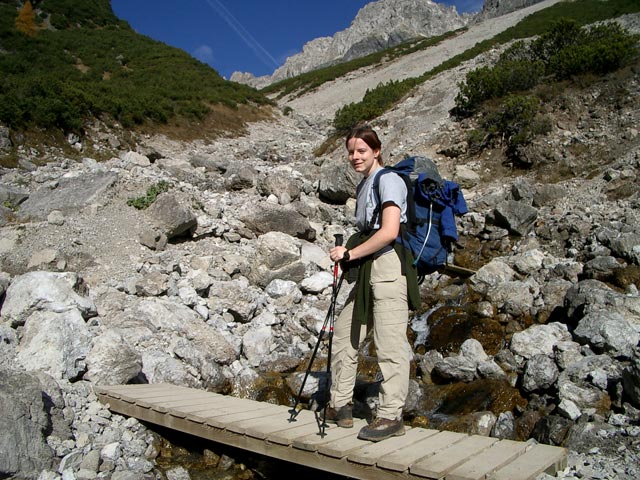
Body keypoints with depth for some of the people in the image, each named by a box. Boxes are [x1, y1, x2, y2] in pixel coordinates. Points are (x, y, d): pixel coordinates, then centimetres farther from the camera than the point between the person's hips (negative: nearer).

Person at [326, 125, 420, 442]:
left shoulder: (387, 179, -8)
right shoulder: (363, 185, 20)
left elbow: (389, 232, -19)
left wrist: (350, 253, -12)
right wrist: (350, 255, 10)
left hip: (389, 265, -10)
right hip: (368, 270, 10)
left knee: (389, 344, -5)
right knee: (343, 333, 12)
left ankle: (391, 416, 6)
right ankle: (339, 406, 23)